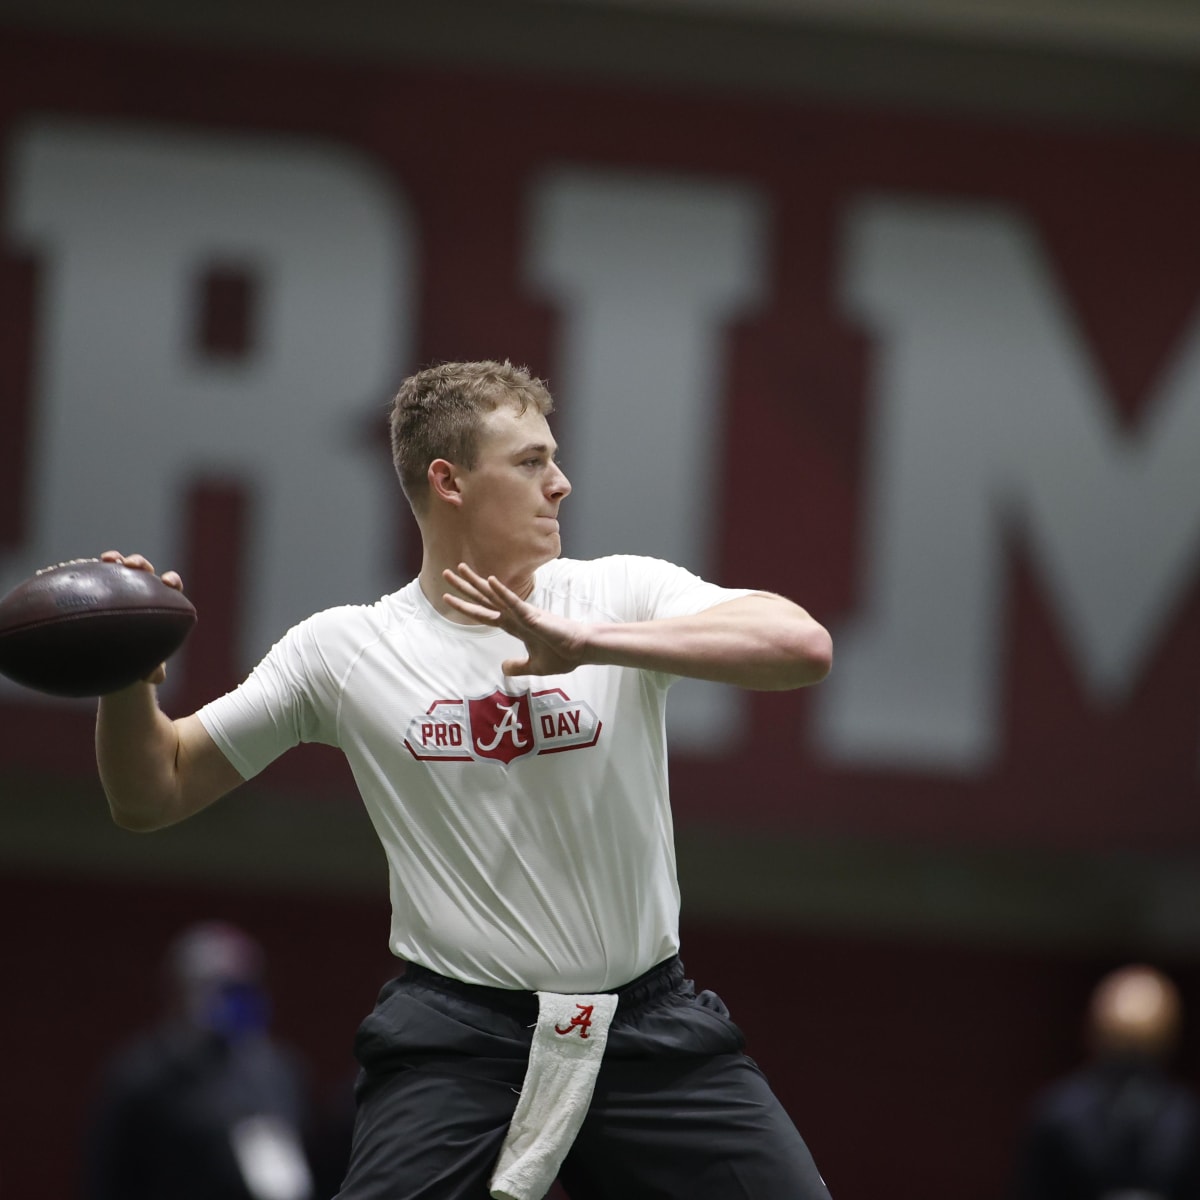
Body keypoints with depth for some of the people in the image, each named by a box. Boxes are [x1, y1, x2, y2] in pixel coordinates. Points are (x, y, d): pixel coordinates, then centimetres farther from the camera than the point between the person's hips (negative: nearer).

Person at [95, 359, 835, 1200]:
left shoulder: (622, 594, 0)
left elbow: (802, 647, -16)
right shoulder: (343, 650, 2)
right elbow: (154, 796, 8)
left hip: (650, 1025, 1)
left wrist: (586, 643, -23)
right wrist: (129, 679, -13)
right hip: (454, 1034, -1)